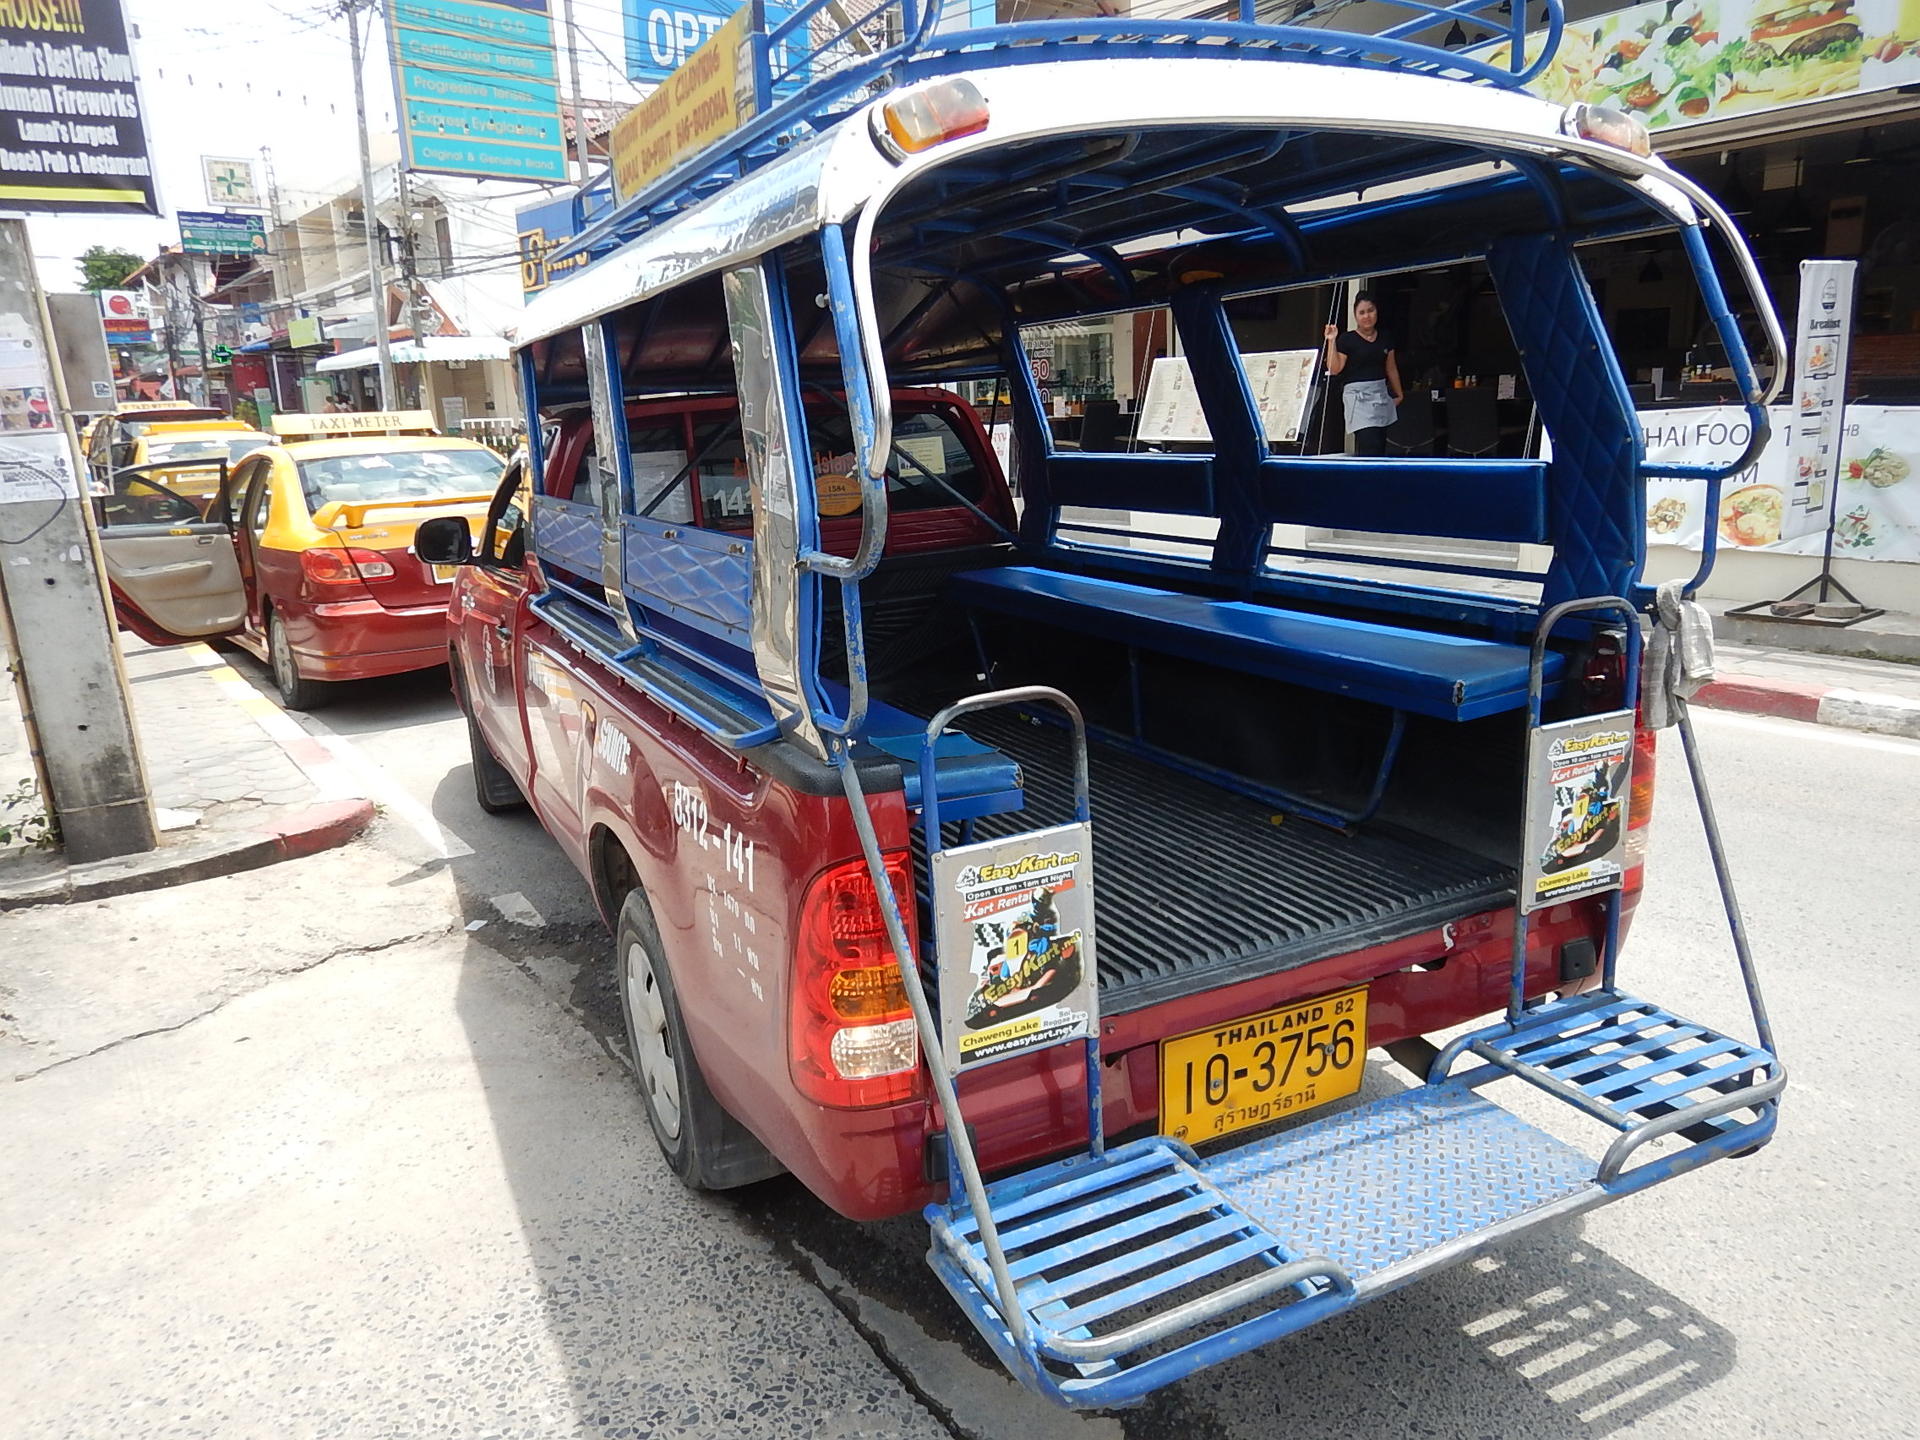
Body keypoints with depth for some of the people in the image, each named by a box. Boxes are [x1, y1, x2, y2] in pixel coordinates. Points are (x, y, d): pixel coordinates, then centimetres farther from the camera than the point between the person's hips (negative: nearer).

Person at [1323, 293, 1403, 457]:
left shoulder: (1385, 340, 13)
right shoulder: (1347, 339, -3)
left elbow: (1391, 369, 21)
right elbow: (1334, 369, -8)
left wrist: (1399, 394, 23)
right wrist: (1331, 341, -14)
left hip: (1381, 394, 6)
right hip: (1358, 395, -6)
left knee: (1380, 446, 4)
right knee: (1370, 446, -18)